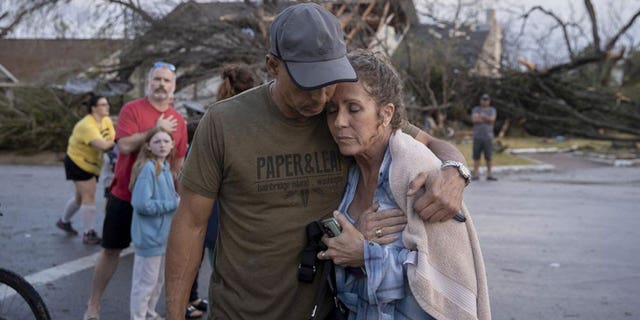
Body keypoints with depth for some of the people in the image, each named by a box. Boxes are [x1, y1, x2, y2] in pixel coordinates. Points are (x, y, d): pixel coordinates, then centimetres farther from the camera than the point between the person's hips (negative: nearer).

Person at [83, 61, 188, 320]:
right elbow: (125, 145, -22)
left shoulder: (178, 120, 4)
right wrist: (156, 130, -18)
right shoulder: (132, 109, -8)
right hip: (124, 195, -3)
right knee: (111, 250, 6)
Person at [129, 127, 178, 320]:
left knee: (158, 280, 21)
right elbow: (142, 203, -26)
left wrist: (177, 200, -4)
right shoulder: (148, 168, -20)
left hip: (163, 233, 9)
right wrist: (173, 204, -19)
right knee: (145, 282, 4)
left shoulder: (166, 167, 6)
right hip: (149, 235, -9)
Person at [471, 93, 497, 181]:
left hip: (488, 137, 0)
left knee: (488, 157, -1)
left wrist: (481, 117, -14)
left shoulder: (492, 110, 9)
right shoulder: (476, 109, 8)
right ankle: (476, 174, 3)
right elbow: (474, 119, -9)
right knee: (476, 156, 0)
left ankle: (489, 174, 4)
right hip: (477, 136, 0)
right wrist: (487, 119, -10)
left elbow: (492, 119, -10)